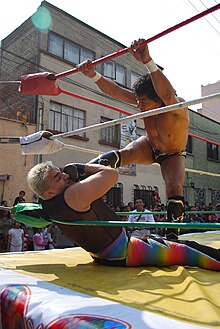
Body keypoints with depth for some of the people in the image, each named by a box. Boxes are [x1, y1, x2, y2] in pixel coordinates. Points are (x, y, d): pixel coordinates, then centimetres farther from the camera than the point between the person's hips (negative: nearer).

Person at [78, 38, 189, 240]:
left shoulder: (178, 107, -37)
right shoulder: (145, 101, -21)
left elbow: (167, 95, -62)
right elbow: (115, 91, -25)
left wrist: (148, 61, -76)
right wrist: (93, 75, -40)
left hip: (173, 155, -3)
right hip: (150, 147, 4)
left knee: (175, 189, -25)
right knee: (122, 155, -27)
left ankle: (172, 235, -8)